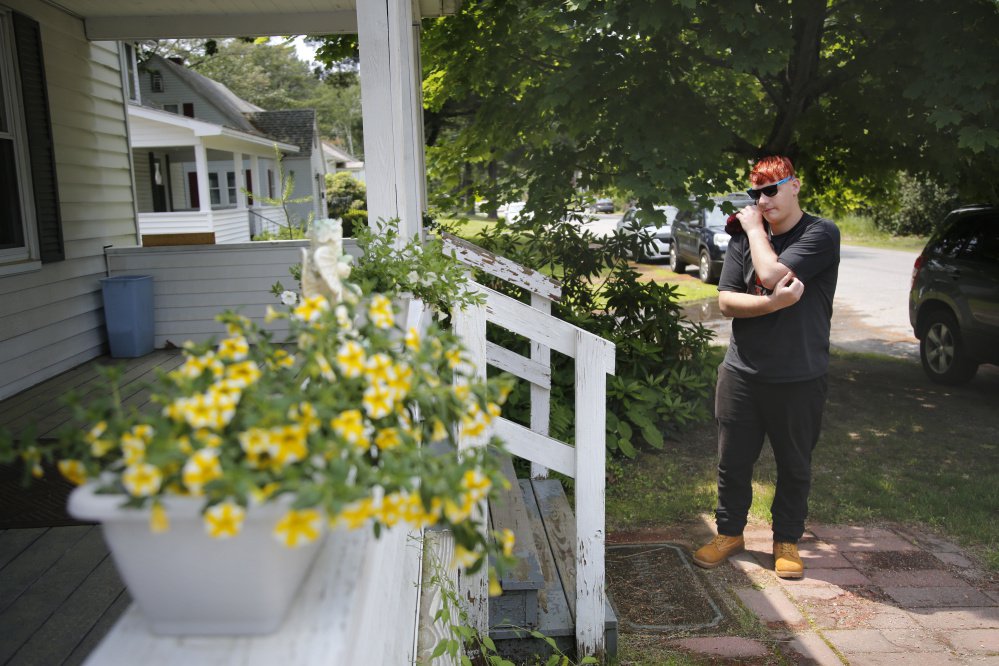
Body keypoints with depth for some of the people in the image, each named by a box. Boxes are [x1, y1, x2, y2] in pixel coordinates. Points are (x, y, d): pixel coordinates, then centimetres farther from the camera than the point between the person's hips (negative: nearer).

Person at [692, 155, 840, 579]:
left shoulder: (820, 234, -7)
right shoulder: (744, 239, 6)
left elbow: (772, 275, -22)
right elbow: (726, 302, -3)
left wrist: (755, 228, -8)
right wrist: (775, 302, -20)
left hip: (799, 380, -3)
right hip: (741, 374, 4)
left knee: (794, 466, 13)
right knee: (733, 463, 13)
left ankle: (786, 540, 32)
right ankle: (729, 533, 32)